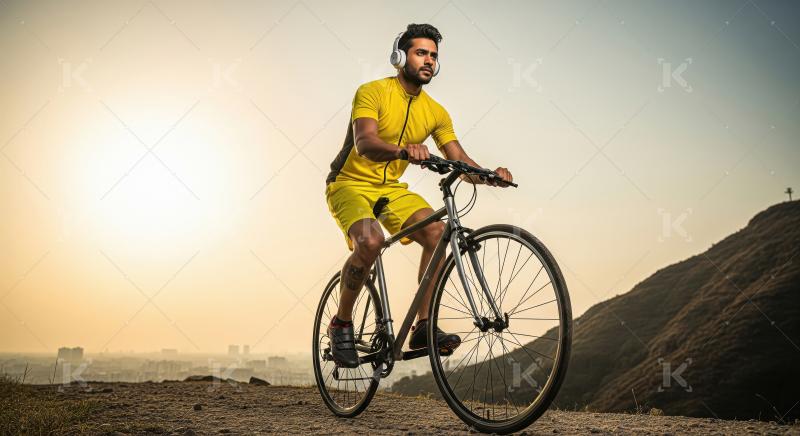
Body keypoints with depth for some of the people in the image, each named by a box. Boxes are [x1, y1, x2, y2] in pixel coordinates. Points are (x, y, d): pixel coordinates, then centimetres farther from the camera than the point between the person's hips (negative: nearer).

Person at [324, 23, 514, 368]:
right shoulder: (372, 92, -14)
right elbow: (364, 142, -30)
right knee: (371, 241, -33)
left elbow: (459, 160, -2)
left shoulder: (435, 113, 3)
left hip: (391, 188, 5)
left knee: (436, 231, -21)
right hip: (350, 184, -5)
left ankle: (423, 326, -13)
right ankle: (341, 323, -10)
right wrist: (403, 150, -50)